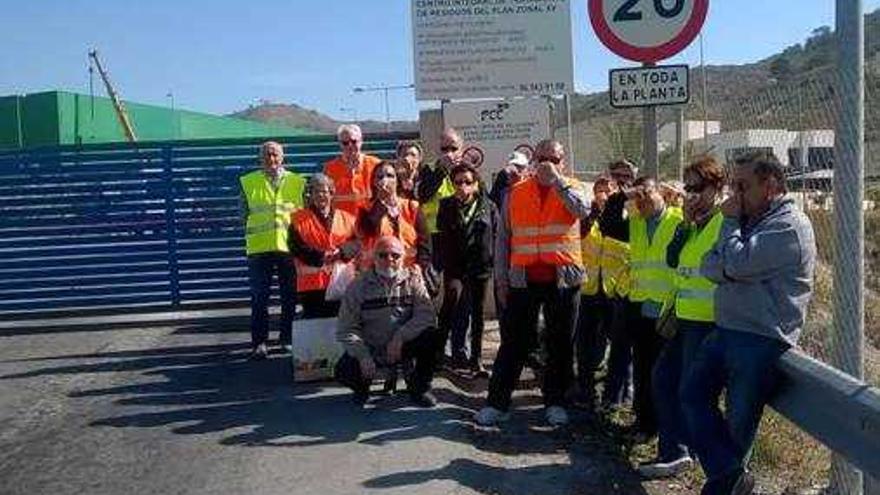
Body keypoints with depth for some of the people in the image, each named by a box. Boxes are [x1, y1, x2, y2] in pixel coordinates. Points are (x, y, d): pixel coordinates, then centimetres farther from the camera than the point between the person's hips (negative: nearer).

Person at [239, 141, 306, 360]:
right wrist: (253, 232, 1)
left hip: (289, 245, 1)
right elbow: (244, 213, 11)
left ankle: (287, 338, 20)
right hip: (259, 247, -1)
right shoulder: (248, 182, 8)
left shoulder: (297, 181, 9)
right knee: (259, 297, -1)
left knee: (290, 296, 7)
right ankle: (259, 342, 6)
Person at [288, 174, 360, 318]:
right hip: (312, 284, -1)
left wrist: (341, 252, -19)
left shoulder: (346, 218, 14)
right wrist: (320, 256, -16)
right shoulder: (299, 219, 8)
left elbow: (357, 242, 1)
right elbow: (296, 247, -4)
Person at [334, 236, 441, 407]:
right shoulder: (359, 286, -7)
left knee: (431, 335, -26)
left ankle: (419, 387, -1)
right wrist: (363, 356, -21)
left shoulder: (412, 280, -5)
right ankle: (362, 386, 14)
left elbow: (426, 314, -16)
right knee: (343, 372, -26)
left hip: (403, 347, 1)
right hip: (370, 349, -1)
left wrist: (400, 337, -28)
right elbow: (346, 329, -9)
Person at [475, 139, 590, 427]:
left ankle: (555, 402, 20)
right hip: (523, 279, 1)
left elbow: (582, 210, -18)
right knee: (513, 342, 3)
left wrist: (556, 180, -18)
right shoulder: (516, 193, 8)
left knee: (560, 344, 8)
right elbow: (503, 238, 9)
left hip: (563, 279, 0)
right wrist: (502, 279, 5)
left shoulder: (571, 189, 6)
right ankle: (497, 403, 8)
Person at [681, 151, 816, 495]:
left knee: (738, 422, 1)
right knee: (693, 393, 2)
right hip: (725, 332, 9)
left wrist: (730, 221, -7)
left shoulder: (790, 225, -11)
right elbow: (708, 267, 9)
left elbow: (735, 264, -22)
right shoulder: (749, 221, 17)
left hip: (761, 341, -9)